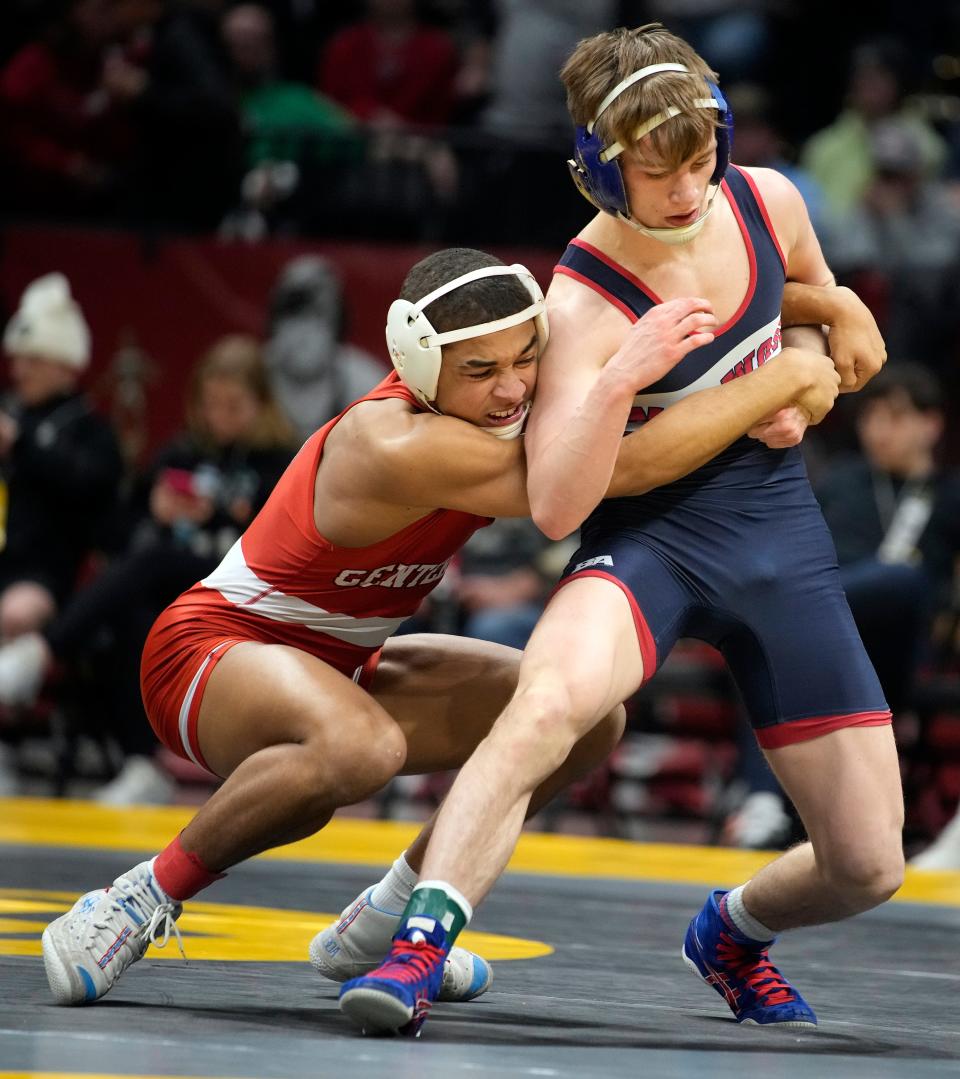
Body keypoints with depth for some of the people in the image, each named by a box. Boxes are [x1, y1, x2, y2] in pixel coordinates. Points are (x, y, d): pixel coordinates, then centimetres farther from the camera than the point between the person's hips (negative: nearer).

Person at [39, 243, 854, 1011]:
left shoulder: (501, 403, -8)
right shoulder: (397, 446, -34)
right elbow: (628, 468, -36)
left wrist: (815, 301, -13)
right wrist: (787, 380, -32)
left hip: (336, 668, 9)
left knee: (587, 718, 2)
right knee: (360, 748, -42)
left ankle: (377, 930, 14)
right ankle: (142, 900, -19)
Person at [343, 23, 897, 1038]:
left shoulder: (766, 202, -3)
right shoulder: (583, 301, -17)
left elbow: (825, 313, 22)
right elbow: (553, 506, -24)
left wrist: (800, 401, 1)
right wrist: (620, 377, -37)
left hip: (783, 536, 5)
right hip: (651, 534, -5)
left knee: (866, 865, 3)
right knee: (546, 700, -41)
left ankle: (732, 930, 36)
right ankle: (421, 942, -40)